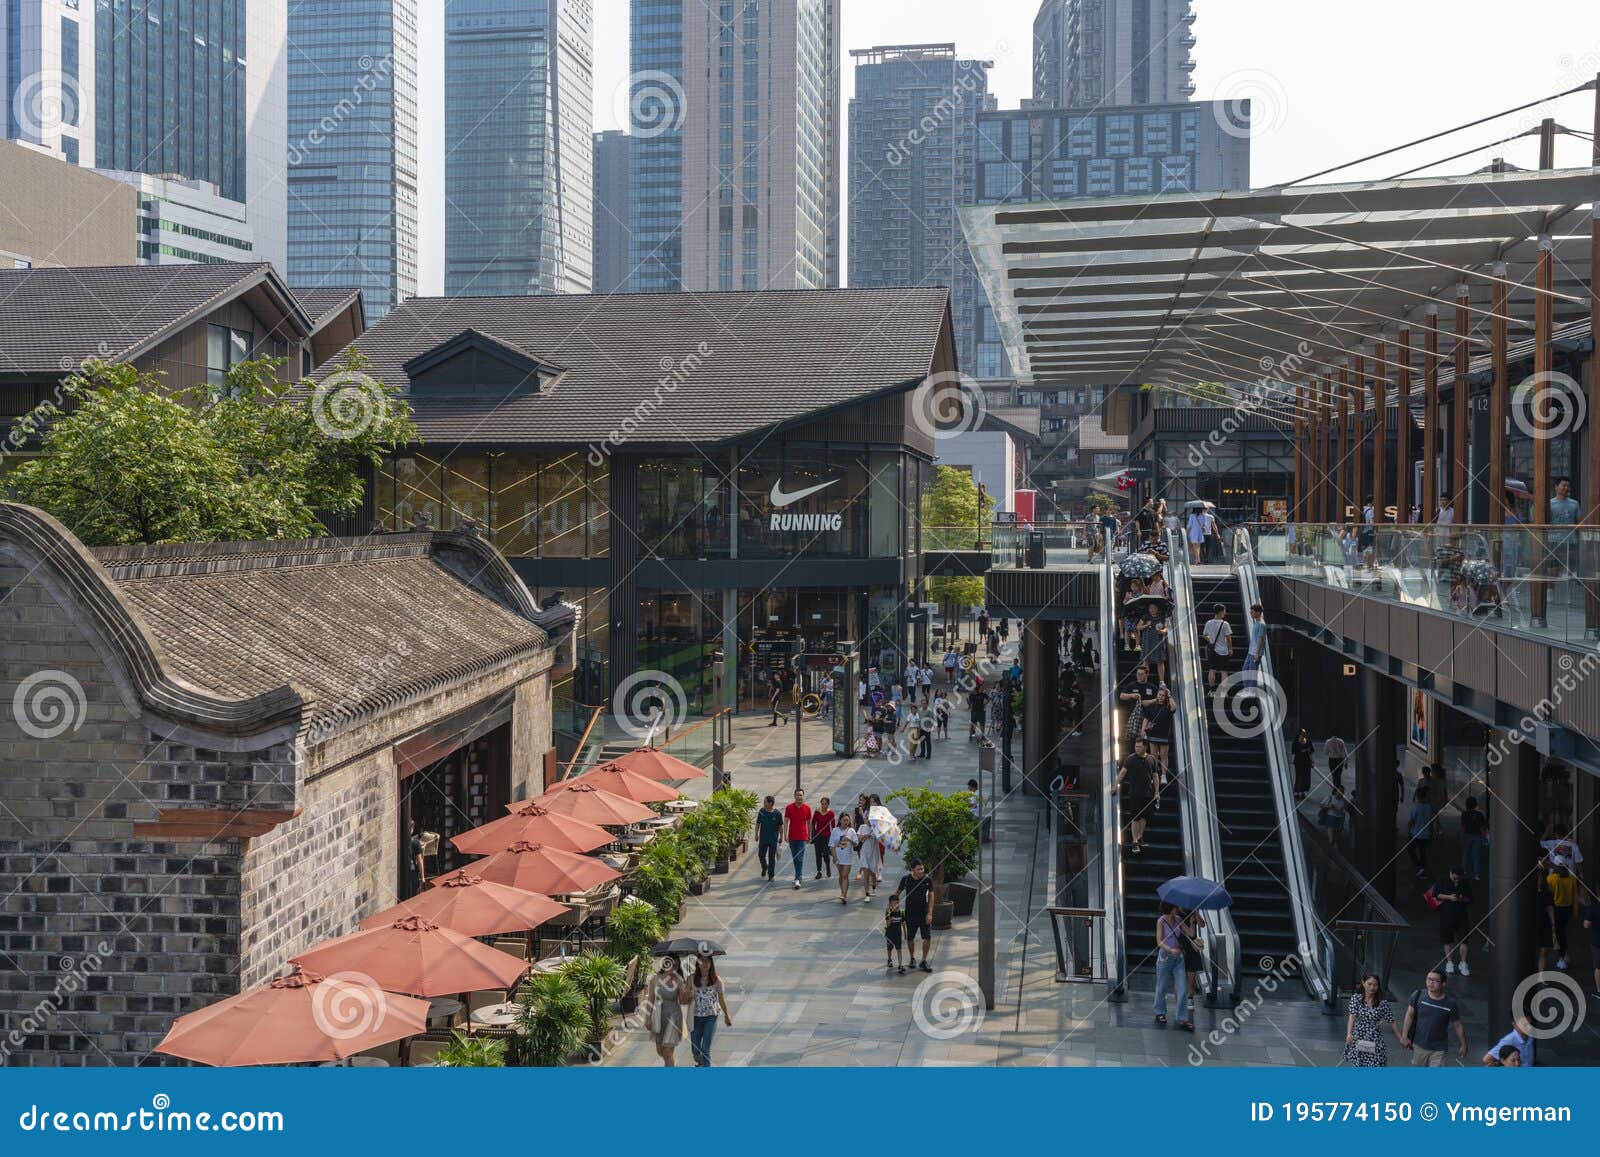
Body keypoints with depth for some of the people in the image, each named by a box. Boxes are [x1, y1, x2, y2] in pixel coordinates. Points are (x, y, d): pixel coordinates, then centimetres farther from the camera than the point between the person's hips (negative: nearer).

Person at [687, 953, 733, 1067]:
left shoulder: (716, 980, -7)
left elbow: (721, 998, 5)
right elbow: (687, 998, 2)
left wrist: (726, 1015, 12)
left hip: (711, 1017, -2)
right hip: (696, 1017, 2)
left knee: (705, 1048, -9)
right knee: (695, 1048, 12)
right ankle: (699, 1063, 44)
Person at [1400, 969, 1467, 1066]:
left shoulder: (1450, 1003, -12)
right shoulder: (1418, 995, -9)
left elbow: (1458, 1025, -1)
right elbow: (1409, 1015, -3)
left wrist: (1463, 1045, 6)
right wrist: (1404, 1036, -8)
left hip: (1438, 1049, -2)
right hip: (1419, 1045, 2)